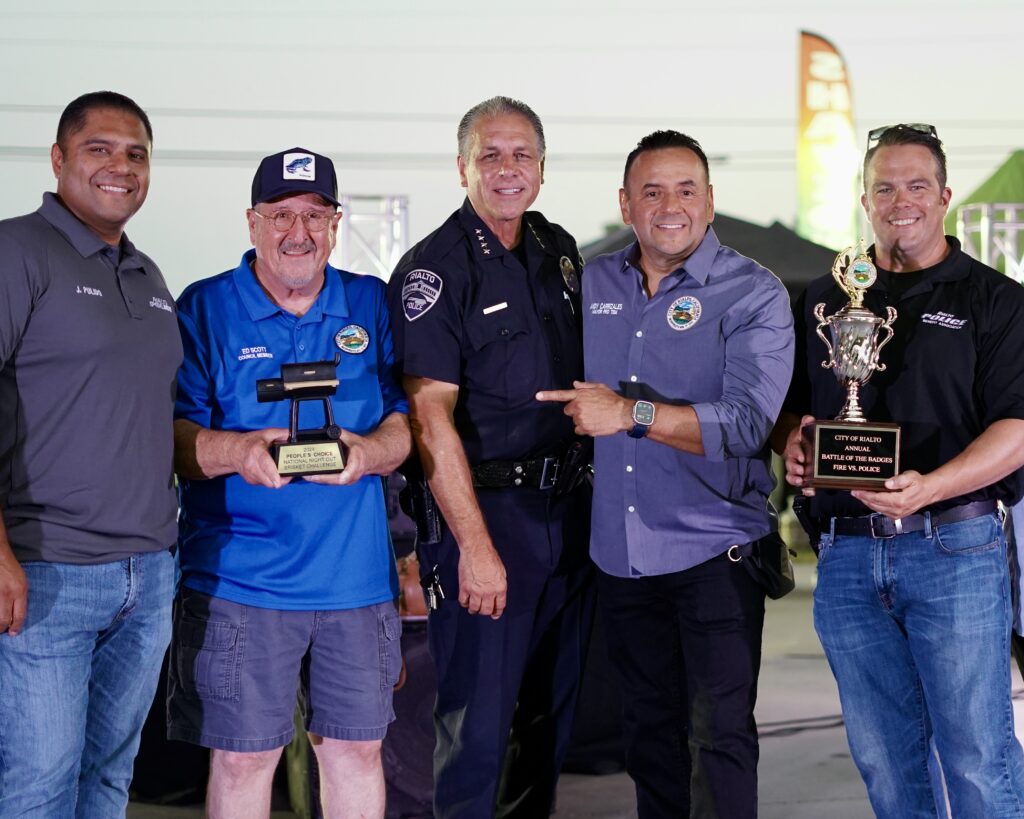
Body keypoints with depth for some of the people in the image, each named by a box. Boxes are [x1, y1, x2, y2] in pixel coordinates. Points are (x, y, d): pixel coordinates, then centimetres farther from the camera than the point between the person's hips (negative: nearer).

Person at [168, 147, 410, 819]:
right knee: (242, 756, 3)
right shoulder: (205, 309, 0)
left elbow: (406, 423, 6)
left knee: (357, 746, 11)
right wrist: (236, 451, -26)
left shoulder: (373, 306, 8)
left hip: (356, 576, 3)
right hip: (239, 580, -2)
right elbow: (172, 437, -5)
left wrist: (370, 452, -17)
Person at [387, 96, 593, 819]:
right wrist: (474, 545, -21)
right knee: (479, 718, -3)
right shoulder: (434, 269, -10)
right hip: (485, 511, -7)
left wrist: (599, 499, 14)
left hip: (568, 509, 7)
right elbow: (430, 417, -16)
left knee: (552, 711, 14)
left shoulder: (560, 251, 11)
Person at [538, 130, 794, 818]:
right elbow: (558, 396, 23)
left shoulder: (754, 294, -8)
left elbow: (747, 422, -20)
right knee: (650, 728, 16)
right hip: (620, 552, 5)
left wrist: (632, 413, -24)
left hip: (715, 550, -5)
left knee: (720, 732, -4)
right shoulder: (592, 284, 8)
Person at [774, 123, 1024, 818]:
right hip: (847, 555, 4)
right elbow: (790, 407, 23)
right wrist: (792, 443, -1)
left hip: (953, 548, -4)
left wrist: (928, 488, -22)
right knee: (882, 755, 10)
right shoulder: (825, 299, 16)